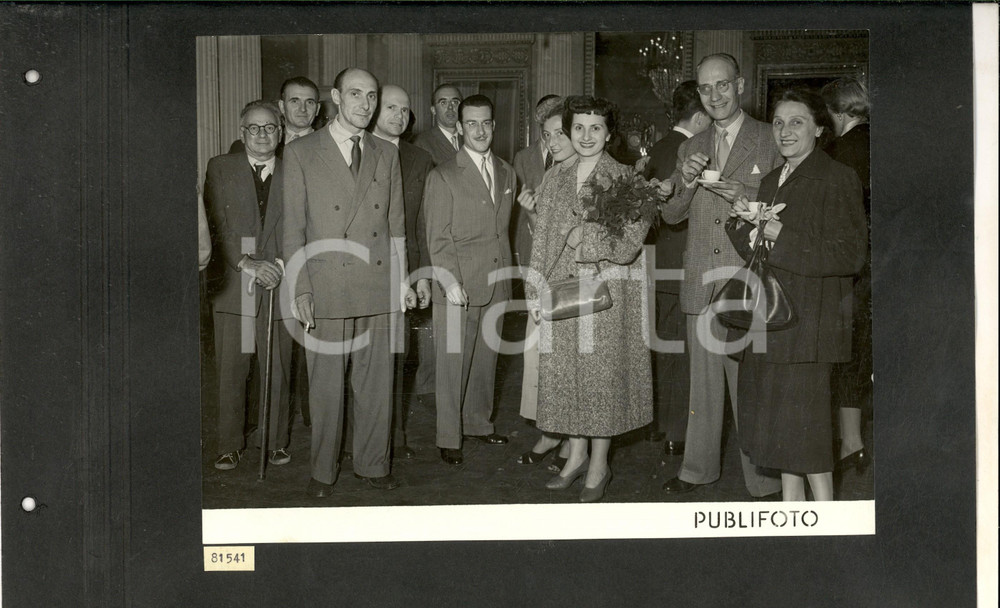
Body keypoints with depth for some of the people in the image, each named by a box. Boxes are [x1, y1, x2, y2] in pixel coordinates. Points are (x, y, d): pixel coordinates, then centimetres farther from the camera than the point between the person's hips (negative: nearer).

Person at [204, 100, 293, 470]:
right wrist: (246, 262, -14)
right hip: (232, 287, 0)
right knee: (230, 372, 4)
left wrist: (281, 267, -8)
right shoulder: (220, 169, 5)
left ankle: (277, 442, 20)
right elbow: (211, 227, -3)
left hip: (277, 287, 0)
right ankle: (230, 445, 15)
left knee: (277, 372, 5)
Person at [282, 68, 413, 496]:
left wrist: (402, 279, 8)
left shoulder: (386, 156, 13)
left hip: (379, 287, 3)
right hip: (326, 288, -3)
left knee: (377, 382, 8)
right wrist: (300, 289, -6)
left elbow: (396, 225, 15)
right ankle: (322, 471, 16)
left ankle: (372, 464, 21)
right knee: (326, 385, 3)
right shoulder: (300, 154, 1)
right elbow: (292, 228, -1)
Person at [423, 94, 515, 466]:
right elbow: (438, 238, -8)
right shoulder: (443, 177, -5)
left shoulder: (506, 173, 13)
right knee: (453, 364, -2)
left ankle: (479, 424, 28)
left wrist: (507, 275, 12)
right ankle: (449, 439, 7)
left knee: (486, 360, 14)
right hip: (458, 286, -5)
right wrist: (450, 281, -16)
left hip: (496, 285, 5)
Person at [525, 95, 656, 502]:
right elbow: (542, 241, 12)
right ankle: (576, 456, 22)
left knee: (601, 371, 0)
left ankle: (599, 466, 11)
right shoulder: (556, 183, 12)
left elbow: (630, 243, -7)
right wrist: (535, 292, 6)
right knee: (563, 372, 6)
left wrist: (586, 238, -14)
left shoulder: (625, 180, -1)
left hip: (607, 290, -4)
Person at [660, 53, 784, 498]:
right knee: (702, 382, 14)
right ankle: (699, 468, 25)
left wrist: (745, 194, -18)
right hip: (702, 285, 5)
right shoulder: (691, 148, 14)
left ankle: (763, 481, 6)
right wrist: (687, 185, -9)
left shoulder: (771, 141, 0)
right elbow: (670, 216, 12)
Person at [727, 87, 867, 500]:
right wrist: (745, 223, 0)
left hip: (807, 320, -8)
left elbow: (850, 255, -14)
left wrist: (782, 236, -17)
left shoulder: (838, 179, -7)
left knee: (802, 421, -8)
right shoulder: (772, 182, 17)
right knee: (778, 419, 10)